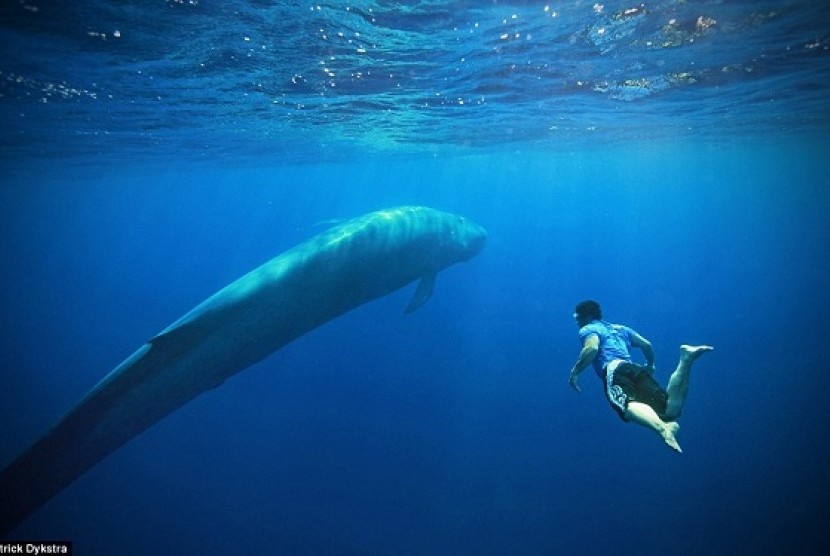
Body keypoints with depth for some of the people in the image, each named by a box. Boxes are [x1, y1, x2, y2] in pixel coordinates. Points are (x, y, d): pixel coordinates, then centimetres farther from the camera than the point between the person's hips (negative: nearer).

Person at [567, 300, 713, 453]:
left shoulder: (588, 329, 16)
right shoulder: (620, 328, 37)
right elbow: (646, 345, 32)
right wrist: (650, 366, 50)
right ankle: (685, 359, -17)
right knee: (670, 410, -8)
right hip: (636, 370, 6)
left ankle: (662, 428, -62)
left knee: (628, 404, -32)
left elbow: (592, 348, -7)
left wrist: (575, 372, -1)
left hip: (614, 370, -6)